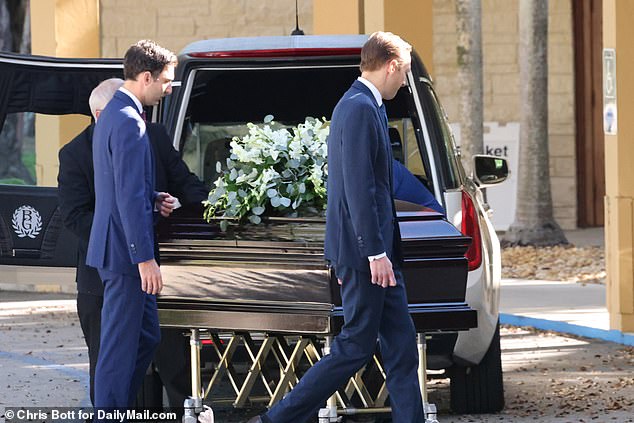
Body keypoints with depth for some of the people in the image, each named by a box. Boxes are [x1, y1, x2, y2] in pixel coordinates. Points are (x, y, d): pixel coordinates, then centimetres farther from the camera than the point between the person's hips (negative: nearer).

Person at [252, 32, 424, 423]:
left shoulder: (362, 105, 16)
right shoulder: (361, 109, -16)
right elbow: (358, 187, -21)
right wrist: (375, 252, -21)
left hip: (375, 249, 10)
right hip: (365, 249, -10)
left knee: (401, 345, 9)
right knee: (355, 347, -4)